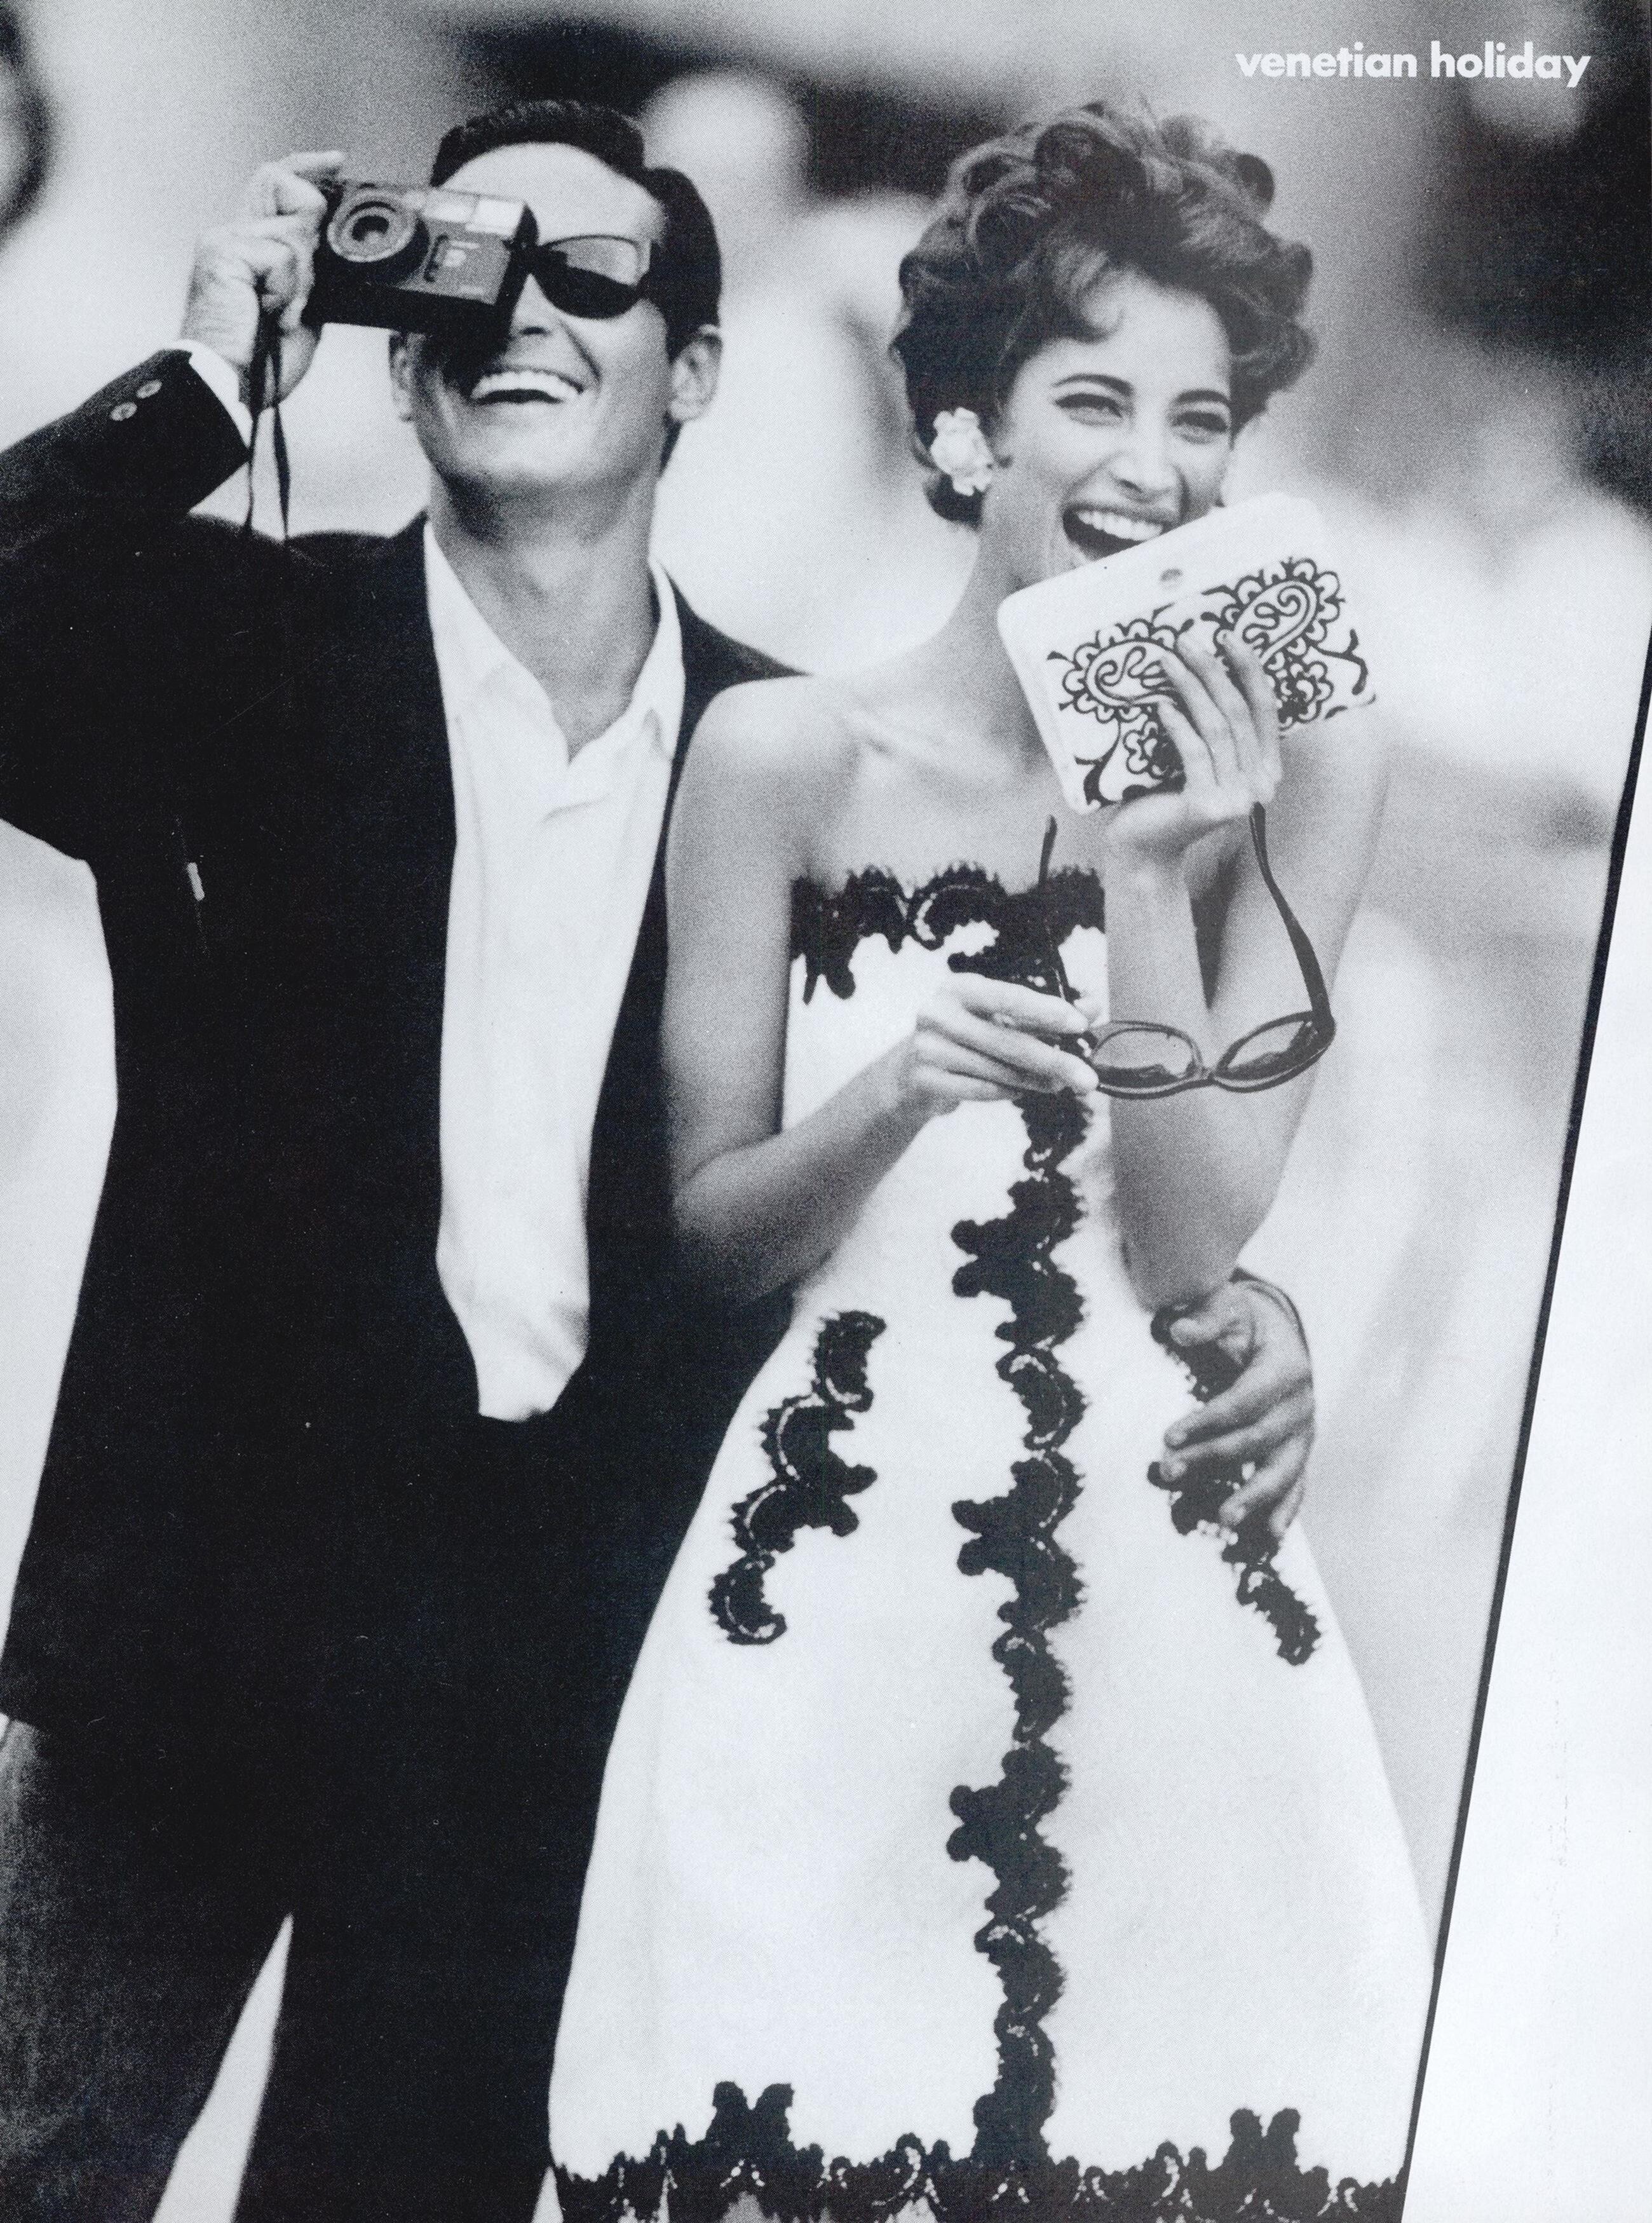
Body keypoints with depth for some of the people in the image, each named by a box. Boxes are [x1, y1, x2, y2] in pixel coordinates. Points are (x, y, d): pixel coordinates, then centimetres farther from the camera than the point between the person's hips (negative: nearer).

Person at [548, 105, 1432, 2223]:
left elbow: (1195, 1250, -7)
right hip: (836, 1559, 0)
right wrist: (896, 1089, -19)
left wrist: (1154, 877, -16)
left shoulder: (1296, 771, -2)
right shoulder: (785, 752, -4)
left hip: (1164, 1573, 1)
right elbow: (711, 1226, 0)